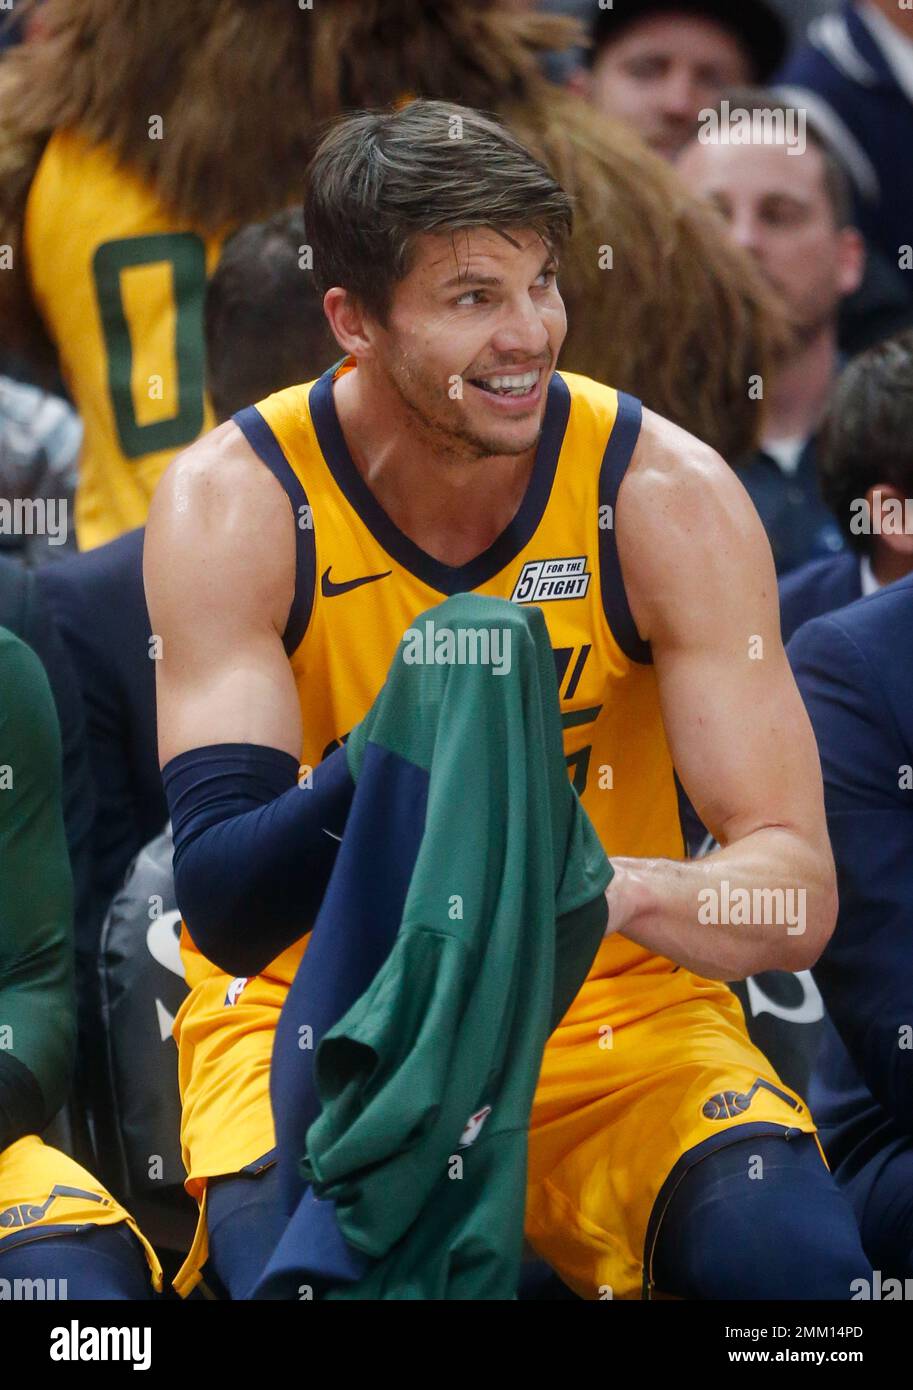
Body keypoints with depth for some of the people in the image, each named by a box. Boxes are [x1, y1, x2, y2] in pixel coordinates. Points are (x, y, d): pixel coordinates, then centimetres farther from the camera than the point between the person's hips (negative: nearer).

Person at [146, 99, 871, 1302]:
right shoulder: (234, 506, -12)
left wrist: (620, 888, -39)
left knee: (791, 1254, -28)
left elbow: (797, 896, -15)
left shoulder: (666, 494, -11)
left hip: (613, 1017, 1)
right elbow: (224, 910, -19)